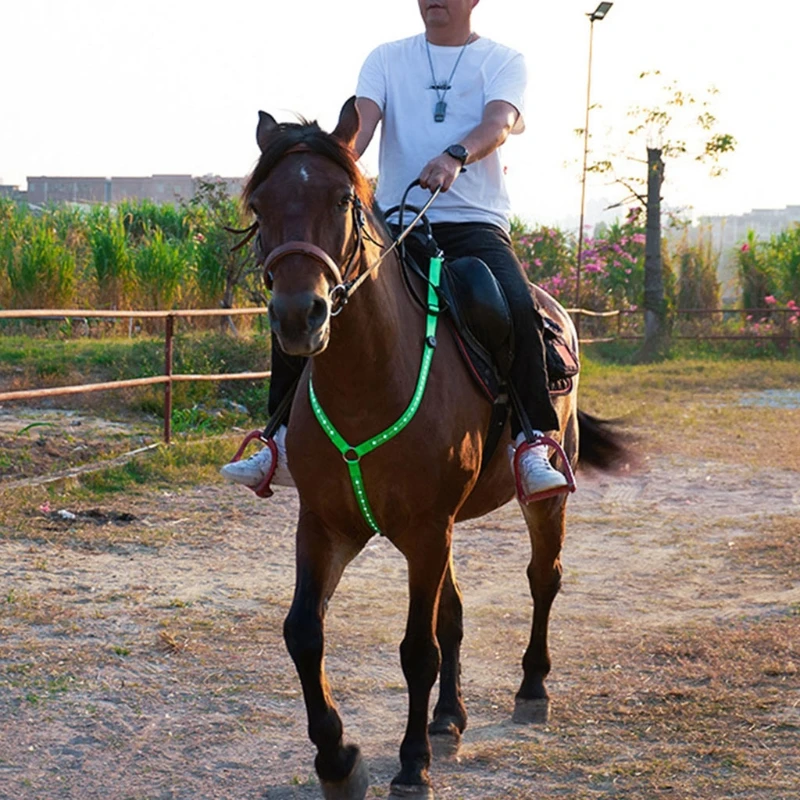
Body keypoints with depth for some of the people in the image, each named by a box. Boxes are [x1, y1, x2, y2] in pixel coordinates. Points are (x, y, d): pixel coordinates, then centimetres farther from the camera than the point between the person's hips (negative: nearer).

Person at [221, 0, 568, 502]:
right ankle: (286, 442, -6)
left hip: (474, 224, -3)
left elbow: (499, 122, -13)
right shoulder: (387, 59, 15)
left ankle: (531, 444, -25)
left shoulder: (504, 62, 8)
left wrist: (456, 156, -35)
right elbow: (363, 117, -3)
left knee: (517, 308, -32)